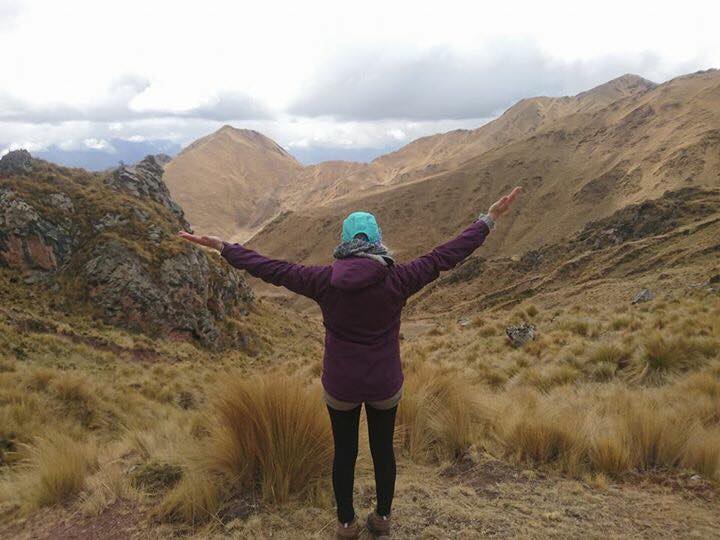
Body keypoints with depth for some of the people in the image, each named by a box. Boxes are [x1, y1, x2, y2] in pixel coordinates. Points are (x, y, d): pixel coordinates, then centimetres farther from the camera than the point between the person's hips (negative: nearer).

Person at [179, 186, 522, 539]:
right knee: (383, 449, 23)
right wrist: (489, 220, -3)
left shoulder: (324, 281, -15)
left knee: (345, 453, 21)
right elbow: (445, 256, -12)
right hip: (385, 384, 0)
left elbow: (269, 269, -9)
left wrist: (221, 247, 2)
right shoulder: (397, 280, -17)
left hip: (340, 385, 0)